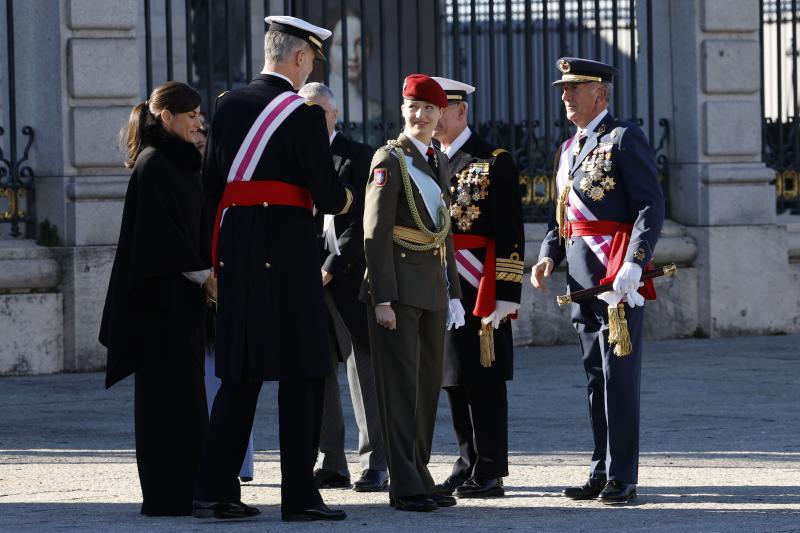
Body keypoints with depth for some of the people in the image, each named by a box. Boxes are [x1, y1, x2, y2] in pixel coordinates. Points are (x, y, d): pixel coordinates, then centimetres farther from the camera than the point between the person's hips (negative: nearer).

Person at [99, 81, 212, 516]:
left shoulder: (182, 165, 17)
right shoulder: (151, 165, -12)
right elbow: (162, 231, -17)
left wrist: (209, 275, 4)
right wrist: (202, 275, -15)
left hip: (184, 294, 9)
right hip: (161, 295, -9)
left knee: (184, 394, 9)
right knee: (167, 391, -8)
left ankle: (188, 489, 11)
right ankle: (168, 493, -6)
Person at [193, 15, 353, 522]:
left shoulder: (228, 105, 8)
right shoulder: (304, 114, -10)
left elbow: (212, 183, 11)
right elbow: (326, 195, -10)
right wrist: (345, 198, 12)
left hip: (235, 247, 6)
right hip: (289, 247, -6)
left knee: (240, 371, 12)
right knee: (302, 372, 0)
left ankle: (215, 490, 8)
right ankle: (300, 495, -1)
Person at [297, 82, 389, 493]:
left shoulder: (357, 158, 0)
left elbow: (360, 223, -7)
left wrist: (330, 270, -12)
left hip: (348, 277, -4)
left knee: (363, 368, -4)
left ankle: (375, 464, -2)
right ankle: (332, 463, 11)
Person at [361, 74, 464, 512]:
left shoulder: (438, 161, 15)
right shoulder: (390, 159, -7)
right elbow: (376, 233, -12)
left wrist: (453, 292, 18)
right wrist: (382, 298, -18)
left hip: (432, 285, 8)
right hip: (399, 284, -7)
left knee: (428, 383, 9)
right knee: (402, 384, -6)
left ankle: (419, 476, 16)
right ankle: (405, 486, -5)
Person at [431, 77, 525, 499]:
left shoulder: (493, 162, -5)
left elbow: (510, 235, -9)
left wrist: (504, 295, -15)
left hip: (479, 290, -7)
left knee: (483, 380, -4)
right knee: (454, 382, 10)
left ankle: (489, 474, 0)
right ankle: (467, 465, 17)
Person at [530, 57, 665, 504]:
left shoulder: (625, 139, -7)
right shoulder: (570, 149, 19)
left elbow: (652, 207, -13)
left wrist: (634, 265, -23)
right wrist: (549, 256, 6)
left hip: (619, 277, -8)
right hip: (582, 277, 8)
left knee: (619, 375, -6)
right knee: (596, 376, 11)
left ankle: (622, 478, -4)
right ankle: (602, 472, 16)